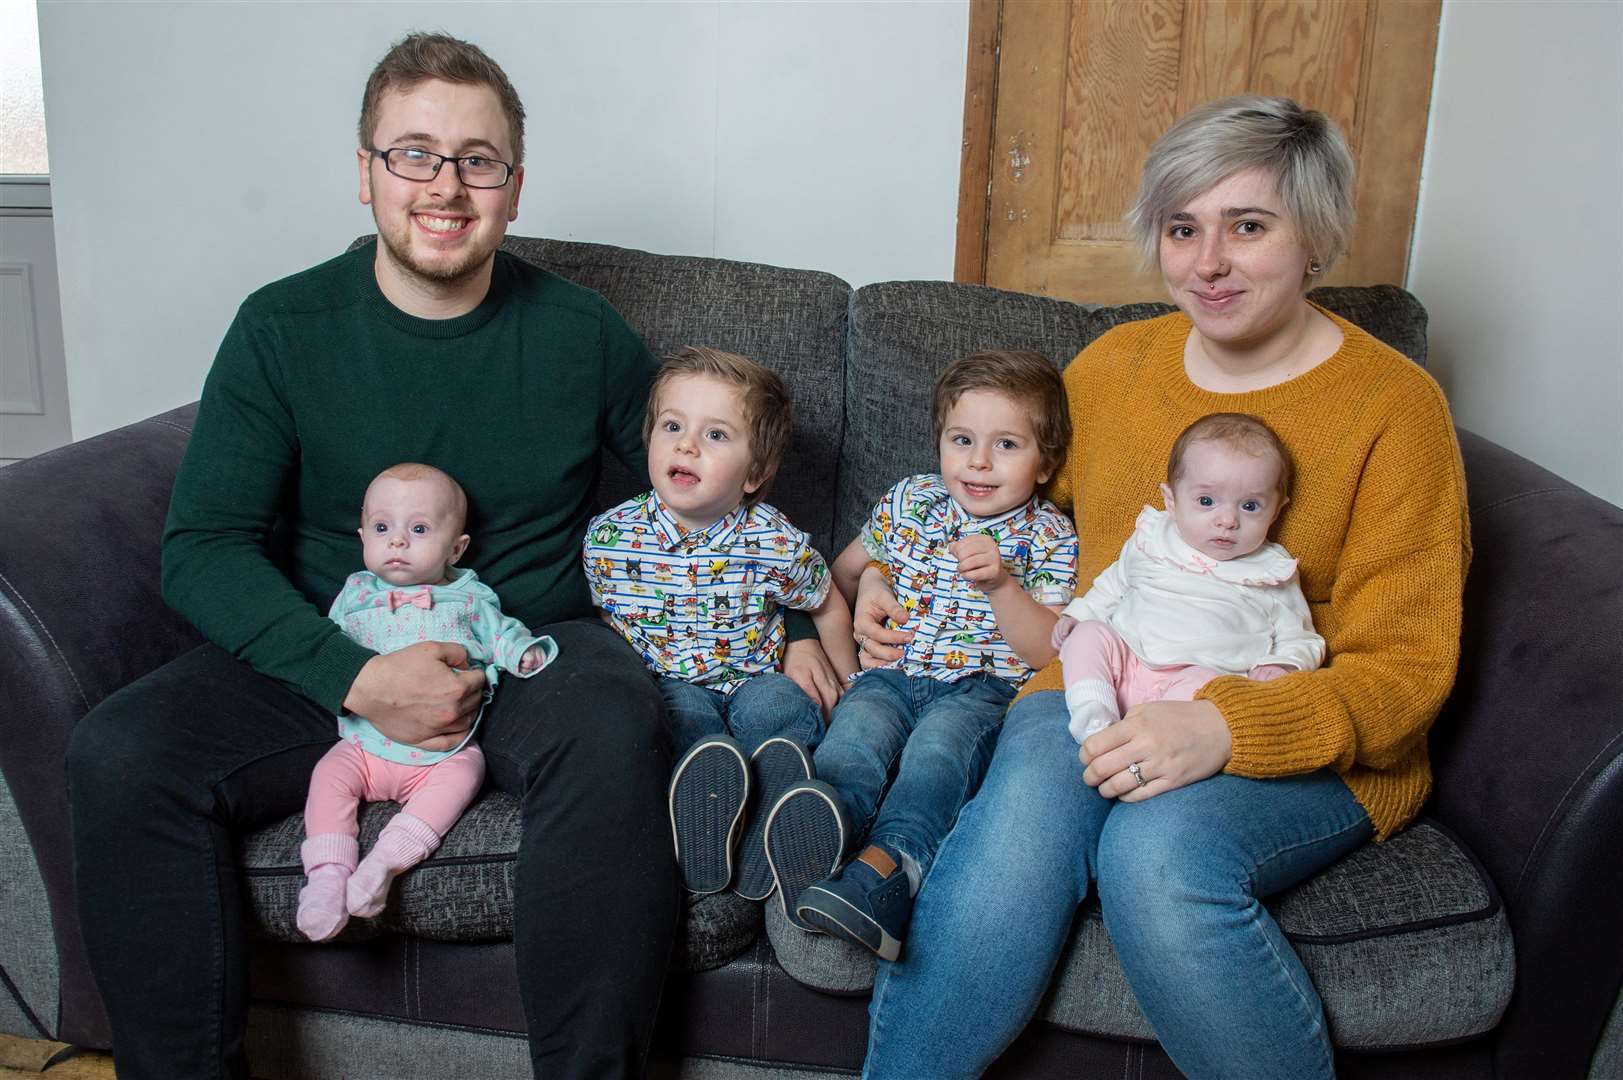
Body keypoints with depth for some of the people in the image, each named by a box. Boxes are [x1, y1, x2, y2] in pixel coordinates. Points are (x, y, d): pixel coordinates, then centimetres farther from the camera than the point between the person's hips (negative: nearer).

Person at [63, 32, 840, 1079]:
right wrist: (357, 675, -19)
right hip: (327, 661, 1)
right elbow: (203, 546, -4)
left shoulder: (581, 333, 2)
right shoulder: (283, 328, 0)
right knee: (120, 754, -23)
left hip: (536, 648, -1)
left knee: (615, 734, -34)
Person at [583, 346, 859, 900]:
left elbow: (829, 607, 7)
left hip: (754, 681, 0)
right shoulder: (608, 537, -8)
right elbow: (601, 619, 11)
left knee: (775, 703, -31)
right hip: (662, 686, 0)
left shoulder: (776, 543, -12)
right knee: (684, 707, -32)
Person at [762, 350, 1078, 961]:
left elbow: (1050, 651, -6)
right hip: (894, 674, 3)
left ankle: (888, 862, -59)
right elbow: (844, 571, 32)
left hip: (985, 686, -3)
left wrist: (1000, 583, -18)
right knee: (858, 726, -31)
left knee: (941, 737, -36)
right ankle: (824, 834, -60)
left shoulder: (1049, 538, 6)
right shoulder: (909, 502, 16)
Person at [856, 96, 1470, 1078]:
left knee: (1159, 848, -34)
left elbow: (1404, 666, -7)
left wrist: (1225, 727, -24)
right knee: (1019, 821, -31)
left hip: (1308, 748, -2)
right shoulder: (1116, 362, 11)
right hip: (1098, 695, 3)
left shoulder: (1395, 406, -3)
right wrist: (895, 582, 8)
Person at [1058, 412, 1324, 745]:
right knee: (1088, 634, -19)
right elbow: (1114, 586, 31)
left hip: (1205, 673, -4)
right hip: (1125, 661, 4)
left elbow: (1298, 639, 16)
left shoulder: (1273, 573, 9)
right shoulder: (1151, 539, 15)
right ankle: (1094, 723, -31)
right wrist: (1077, 614, 16)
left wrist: (1280, 667, -6)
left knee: (1203, 684, -37)